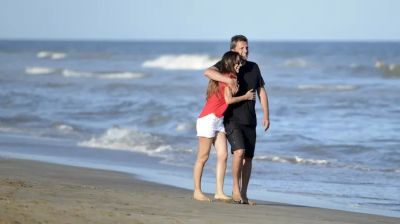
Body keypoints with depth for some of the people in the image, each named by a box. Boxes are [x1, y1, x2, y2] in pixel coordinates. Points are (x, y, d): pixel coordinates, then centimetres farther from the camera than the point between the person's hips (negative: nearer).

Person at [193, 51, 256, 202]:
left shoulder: (224, 77, 13)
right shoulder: (229, 78, -13)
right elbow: (228, 100, -18)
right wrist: (246, 97, -4)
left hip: (219, 121, 9)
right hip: (208, 119, -9)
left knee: (223, 155, 1)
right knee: (203, 157, -2)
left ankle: (219, 192, -1)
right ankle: (197, 191, 4)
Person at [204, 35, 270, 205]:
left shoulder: (253, 67, 12)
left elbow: (261, 91, 16)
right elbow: (208, 72, -21)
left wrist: (266, 115, 7)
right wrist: (228, 80, -32)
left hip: (249, 121, 5)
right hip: (232, 119, -5)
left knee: (248, 157, 5)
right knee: (239, 151, -23)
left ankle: (243, 195, 13)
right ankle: (235, 189, -11)